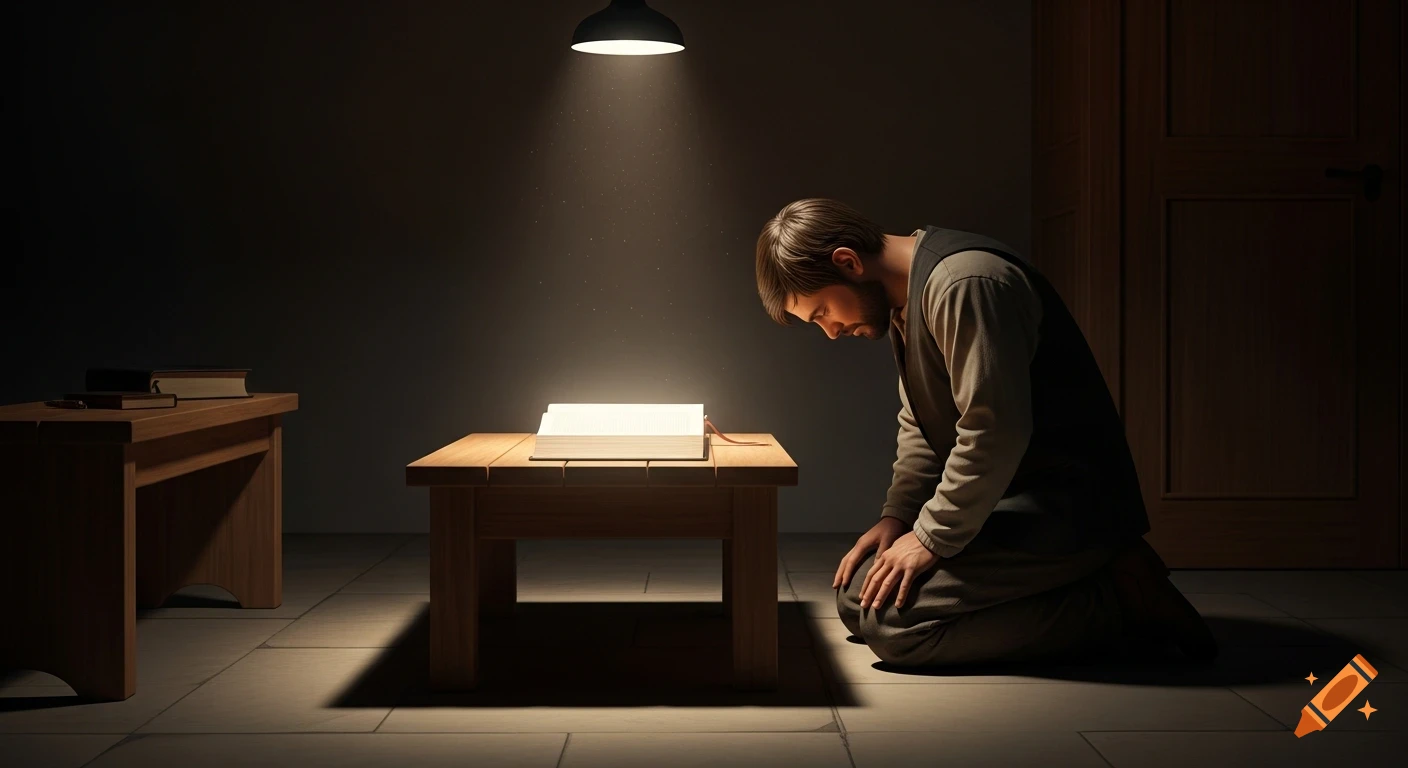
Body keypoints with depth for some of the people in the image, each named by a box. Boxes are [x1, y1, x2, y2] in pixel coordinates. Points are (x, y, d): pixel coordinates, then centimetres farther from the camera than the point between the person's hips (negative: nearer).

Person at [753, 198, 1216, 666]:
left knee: (890, 620, -21)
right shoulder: (905, 299, 13)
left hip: (1066, 506, -11)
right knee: (857, 597, 7)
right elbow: (919, 423, 18)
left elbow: (995, 433, -26)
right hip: (1004, 503, 11)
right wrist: (897, 515, 3)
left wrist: (932, 538, -18)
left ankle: (1120, 604, -11)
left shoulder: (965, 283, -21)